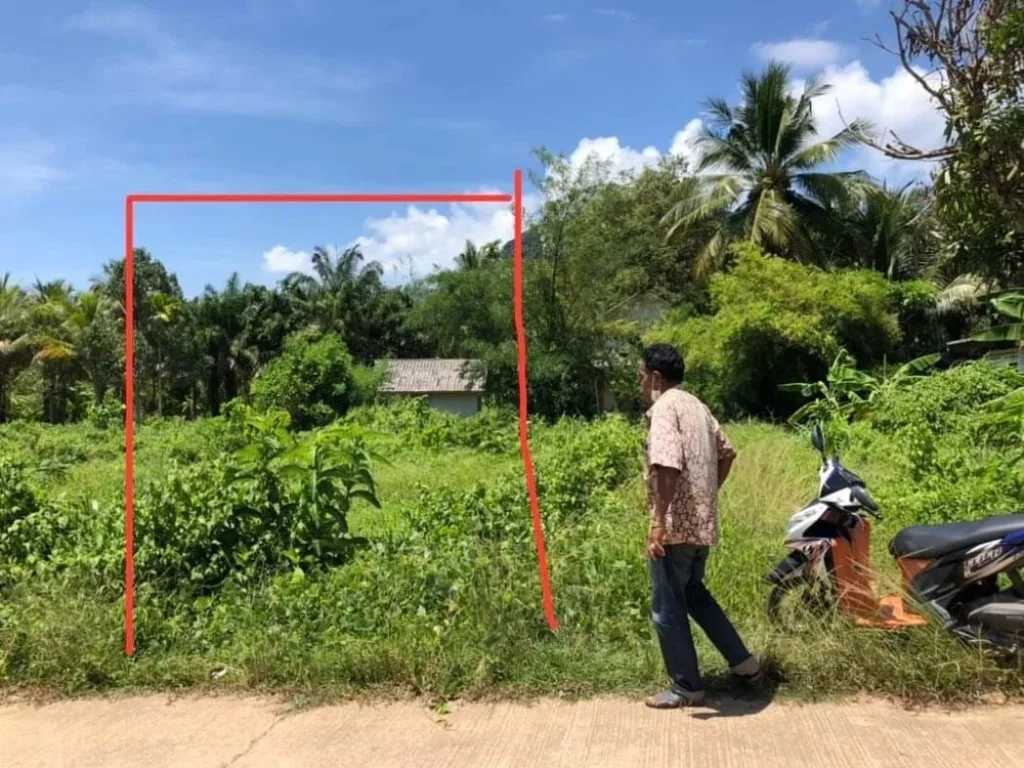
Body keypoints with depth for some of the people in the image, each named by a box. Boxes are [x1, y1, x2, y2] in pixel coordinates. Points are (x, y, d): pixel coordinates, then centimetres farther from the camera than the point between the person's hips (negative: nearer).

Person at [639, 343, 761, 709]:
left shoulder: (663, 408, -15)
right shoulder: (696, 405, 13)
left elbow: (668, 465, -28)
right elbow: (726, 454, 20)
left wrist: (658, 520, -25)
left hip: (676, 526, -9)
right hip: (702, 522, 9)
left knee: (667, 608, 6)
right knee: (693, 593, 26)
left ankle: (686, 687, 17)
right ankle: (744, 663, 30)